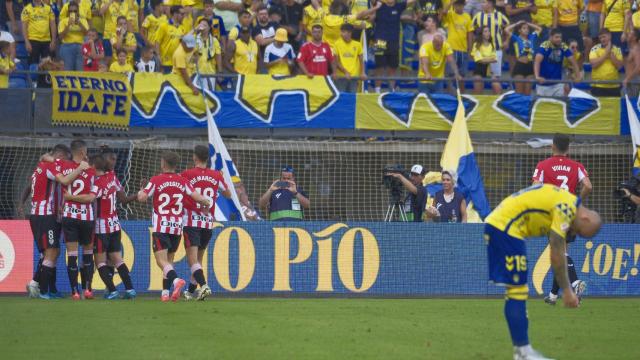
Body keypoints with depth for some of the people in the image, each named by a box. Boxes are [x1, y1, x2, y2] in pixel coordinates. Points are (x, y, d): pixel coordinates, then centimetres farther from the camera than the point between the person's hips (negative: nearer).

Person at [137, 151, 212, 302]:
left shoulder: (156, 180, -5)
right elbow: (197, 197, -3)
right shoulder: (183, 182, 4)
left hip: (160, 226, -4)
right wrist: (207, 203, 18)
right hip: (177, 227, 4)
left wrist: (140, 192, 13)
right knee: (169, 259, 17)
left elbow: (142, 198, -11)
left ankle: (176, 279, -36)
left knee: (161, 260, -10)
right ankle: (165, 292, 13)